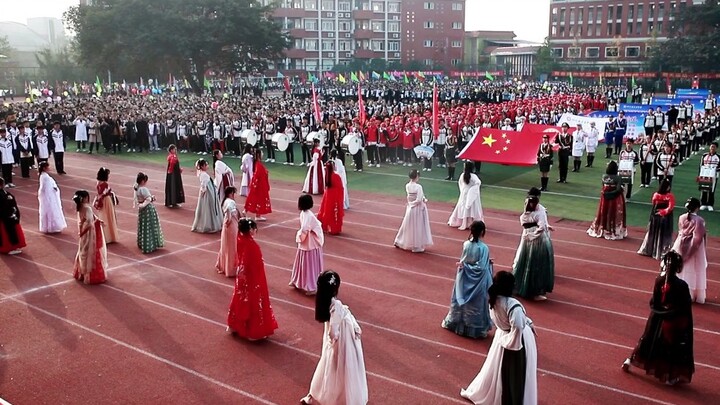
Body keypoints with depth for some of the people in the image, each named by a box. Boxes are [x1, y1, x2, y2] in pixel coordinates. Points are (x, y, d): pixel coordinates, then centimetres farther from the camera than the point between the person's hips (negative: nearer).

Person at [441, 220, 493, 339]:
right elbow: (482, 267, -19)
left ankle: (455, 323, 35)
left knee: (461, 300, 20)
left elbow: (463, 262, -5)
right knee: (476, 304, 10)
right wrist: (489, 264, -1)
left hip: (464, 278, 4)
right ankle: (477, 329, 22)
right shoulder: (484, 248, -20)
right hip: (478, 281, -3)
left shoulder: (466, 244, -10)